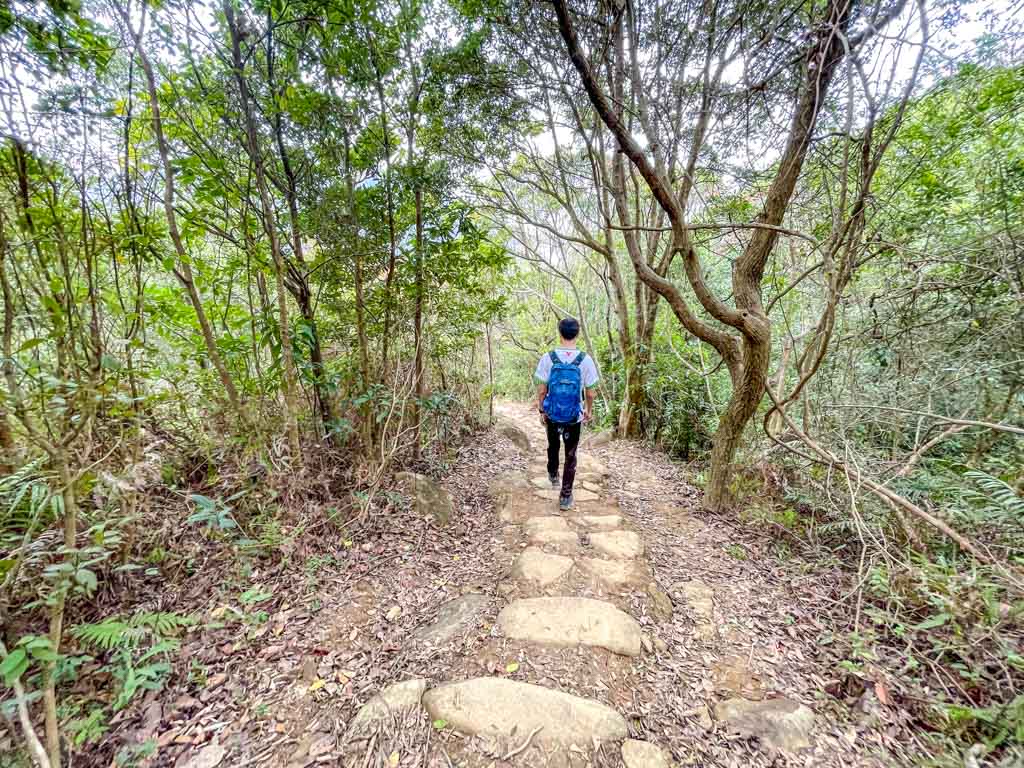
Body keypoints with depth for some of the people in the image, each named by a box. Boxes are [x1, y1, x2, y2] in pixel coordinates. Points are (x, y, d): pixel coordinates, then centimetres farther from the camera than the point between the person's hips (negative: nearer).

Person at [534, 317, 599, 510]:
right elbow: (590, 393, -7)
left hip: (552, 415, 1)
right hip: (575, 416, -1)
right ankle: (565, 496, 17)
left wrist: (541, 411, 6)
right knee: (570, 455, 12)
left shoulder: (548, 358, -12)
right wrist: (589, 411, 10)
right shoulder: (585, 360, -13)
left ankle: (553, 475, 49)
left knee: (553, 446, 27)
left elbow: (541, 390, -8)